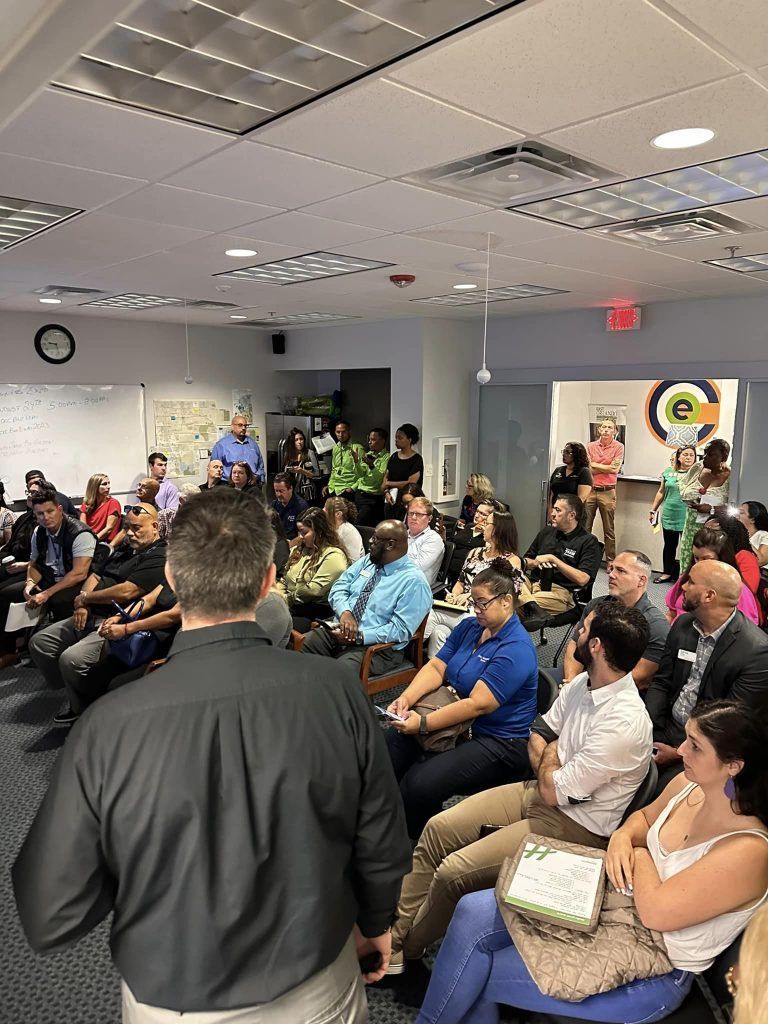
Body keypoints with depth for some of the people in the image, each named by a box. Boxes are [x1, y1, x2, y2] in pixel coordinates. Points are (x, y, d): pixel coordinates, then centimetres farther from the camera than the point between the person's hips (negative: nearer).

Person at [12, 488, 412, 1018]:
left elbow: (49, 921, -16)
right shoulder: (338, 691, -24)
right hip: (319, 991, 1)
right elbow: (383, 847, -10)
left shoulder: (107, 727, -26)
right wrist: (377, 920, 10)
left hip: (170, 1001, 0)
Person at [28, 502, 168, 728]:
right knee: (39, 642, 7)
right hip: (90, 617, 10)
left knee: (71, 658, -29)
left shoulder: (158, 557, -13)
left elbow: (126, 592, -21)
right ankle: (73, 695, 16)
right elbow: (95, 576, 20)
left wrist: (85, 597, -6)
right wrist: (83, 605, -1)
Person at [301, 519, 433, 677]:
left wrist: (359, 637, -22)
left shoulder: (413, 581, -13)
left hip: (376, 647, -7)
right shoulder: (367, 561, 10)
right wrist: (344, 612, -13)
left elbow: (401, 629, -19)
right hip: (338, 630, 7)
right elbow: (339, 588, 8)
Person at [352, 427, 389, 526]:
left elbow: (381, 478, -17)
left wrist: (371, 465, -31)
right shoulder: (368, 454, 13)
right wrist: (356, 461, -8)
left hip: (373, 497, -6)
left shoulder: (387, 457, -7)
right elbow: (360, 475, 6)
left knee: (361, 522, -18)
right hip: (359, 494, 6)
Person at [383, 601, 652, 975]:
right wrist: (548, 762, -8)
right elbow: (539, 732, 11)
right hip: (541, 792, 9)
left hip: (575, 825, -8)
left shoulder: (624, 723, -29)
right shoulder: (584, 682, -3)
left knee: (453, 872, -16)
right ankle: (393, 933, 8)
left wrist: (549, 754, -4)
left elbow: (554, 791, -22)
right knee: (438, 828, -2)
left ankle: (406, 949, 11)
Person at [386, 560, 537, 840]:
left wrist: (423, 723, -26)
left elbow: (478, 705, -24)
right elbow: (436, 667, 4)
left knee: (419, 784, -27)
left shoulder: (516, 649, -19)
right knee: (389, 744, -11)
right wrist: (406, 698, -14)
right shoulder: (469, 627, 8)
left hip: (499, 742, -8)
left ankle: (414, 845, 1)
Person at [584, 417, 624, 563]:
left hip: (607, 492, -2)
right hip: (590, 490, 2)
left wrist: (594, 465, -4)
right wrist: (606, 468, -10)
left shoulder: (618, 447, -1)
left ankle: (610, 560, 14)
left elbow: (614, 469, -11)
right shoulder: (591, 446, 5)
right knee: (585, 527, 7)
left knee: (609, 530, 5)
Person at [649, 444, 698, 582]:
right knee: (669, 545, 14)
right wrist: (653, 510, 16)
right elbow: (661, 492, 14)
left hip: (688, 518, -3)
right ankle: (667, 573, 26)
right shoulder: (668, 472, 7)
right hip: (669, 515, 4)